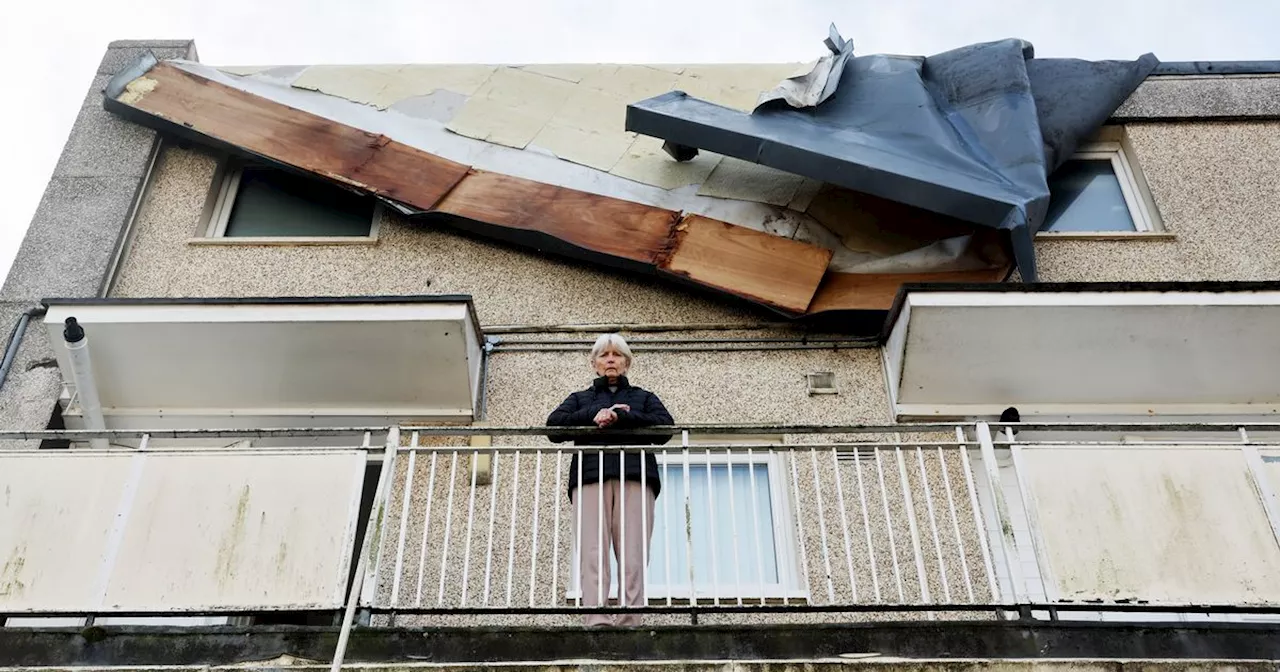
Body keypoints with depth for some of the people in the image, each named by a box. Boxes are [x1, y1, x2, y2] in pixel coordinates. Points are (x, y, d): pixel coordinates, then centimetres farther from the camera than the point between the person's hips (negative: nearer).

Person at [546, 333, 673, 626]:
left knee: (633, 557, -15)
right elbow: (553, 426, 11)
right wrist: (594, 415, 0)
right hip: (590, 478, 0)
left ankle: (629, 624, -21)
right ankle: (597, 623, -27)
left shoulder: (644, 398, 30)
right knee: (592, 555, -18)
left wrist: (619, 418, -4)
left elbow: (665, 427, 8)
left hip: (634, 478, 0)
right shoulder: (580, 399, 32)